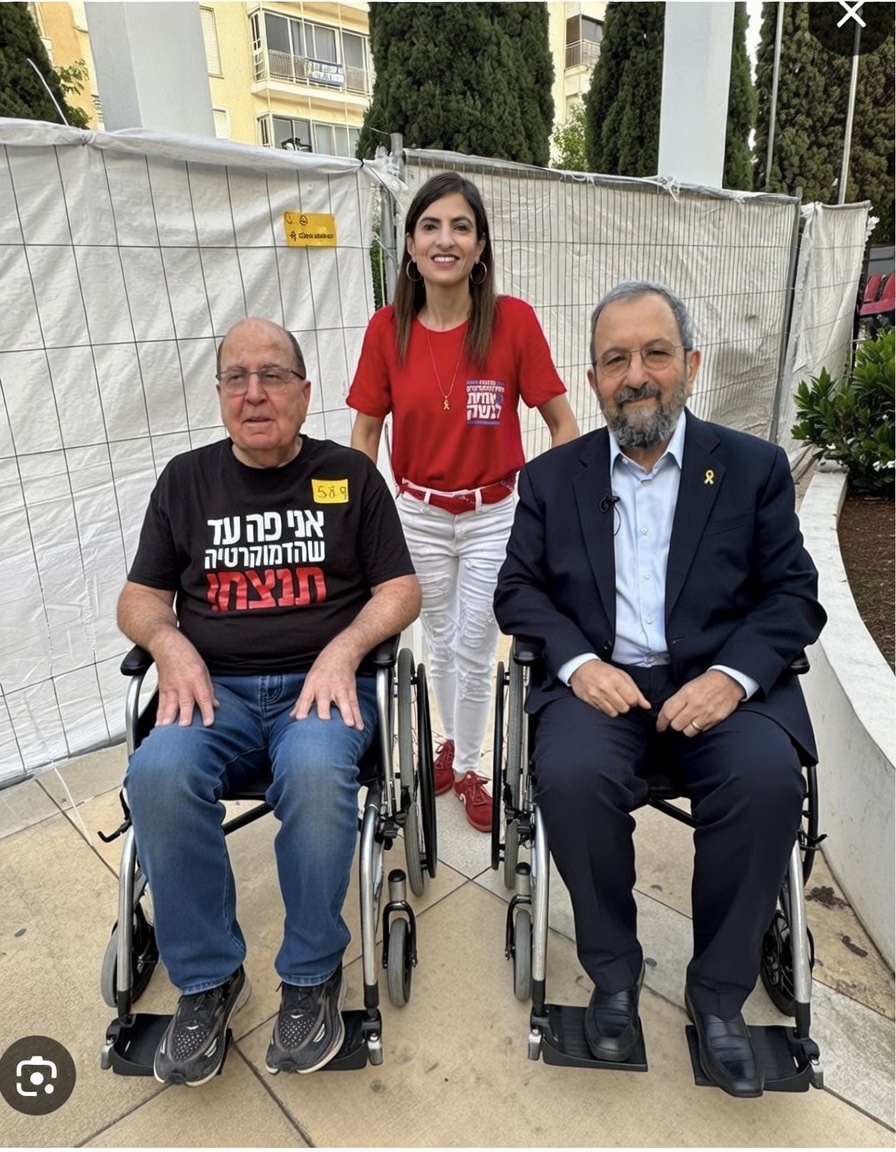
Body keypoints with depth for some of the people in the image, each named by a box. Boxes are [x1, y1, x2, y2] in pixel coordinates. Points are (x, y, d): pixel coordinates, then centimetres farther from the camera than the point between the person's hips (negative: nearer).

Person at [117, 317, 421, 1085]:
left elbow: (401, 590, 4)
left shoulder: (350, 474, 7)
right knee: (158, 775, -29)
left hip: (320, 683, -1)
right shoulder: (186, 479, 12)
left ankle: (312, 976, -8)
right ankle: (208, 980, -6)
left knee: (316, 773, -34)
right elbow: (138, 598, 12)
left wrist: (344, 648, -14)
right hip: (214, 686, 2)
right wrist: (171, 644, -10)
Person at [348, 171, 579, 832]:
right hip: (418, 515, 2)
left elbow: (560, 420, -7)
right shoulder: (387, 329, -7)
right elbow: (366, 431, 1)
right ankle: (453, 741, 43)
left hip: (494, 515, -2)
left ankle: (468, 767, 32)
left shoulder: (513, 320, -13)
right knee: (439, 642, 17)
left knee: (475, 650, 7)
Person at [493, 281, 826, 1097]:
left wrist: (730, 675, -15)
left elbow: (793, 596, 3)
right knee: (570, 775, -29)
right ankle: (614, 973, -1)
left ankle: (719, 992, -3)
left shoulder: (755, 467, 7)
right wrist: (579, 661, -11)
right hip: (600, 679, 1)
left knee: (768, 779, -28)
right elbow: (518, 592, 6)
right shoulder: (552, 477, 9)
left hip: (717, 681, 0)